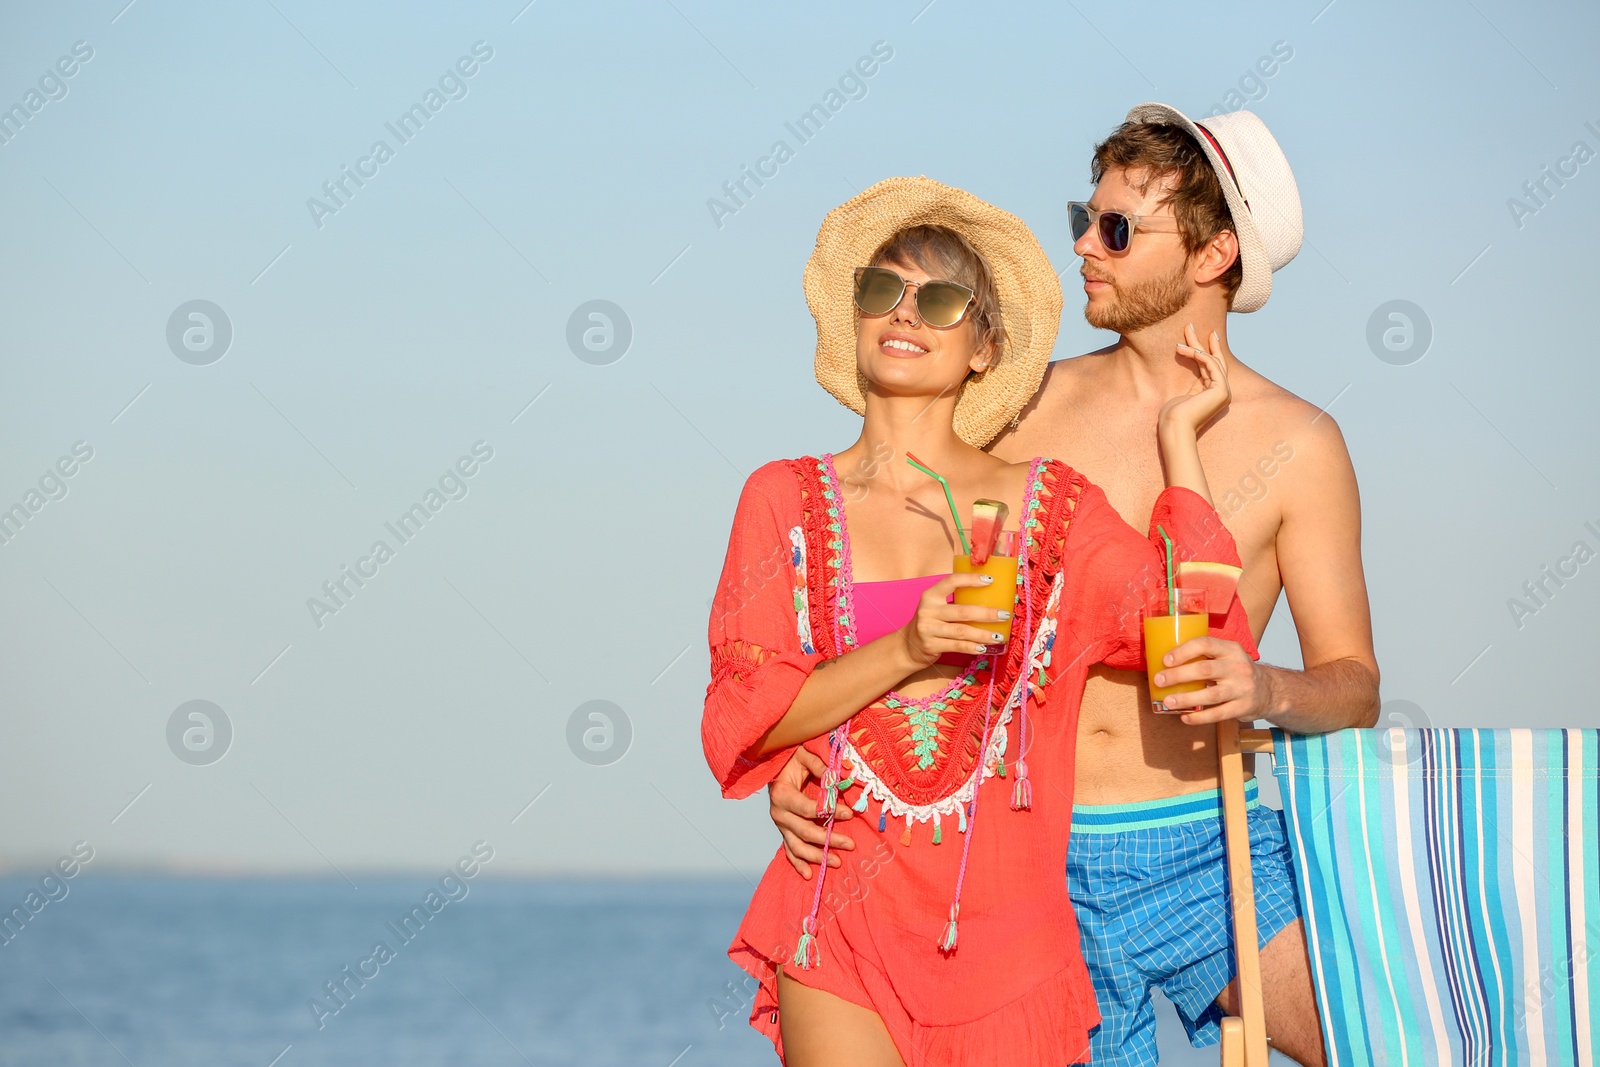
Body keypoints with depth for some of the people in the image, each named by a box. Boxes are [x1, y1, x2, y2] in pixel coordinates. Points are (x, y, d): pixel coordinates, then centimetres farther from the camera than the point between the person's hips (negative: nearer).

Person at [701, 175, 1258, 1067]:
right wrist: (905, 650, -15)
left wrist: (1179, 439, 3)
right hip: (844, 920, 0)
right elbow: (740, 719, -1)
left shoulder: (1052, 506, 7)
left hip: (1005, 934, 0)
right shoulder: (786, 498, 7)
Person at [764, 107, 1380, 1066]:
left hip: (1204, 852, -2)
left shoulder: (1294, 446, 1)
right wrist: (805, 748, -6)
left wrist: (1266, 689, -19)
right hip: (1037, 853, 2)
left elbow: (1356, 685, 4)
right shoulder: (1035, 408, 7)